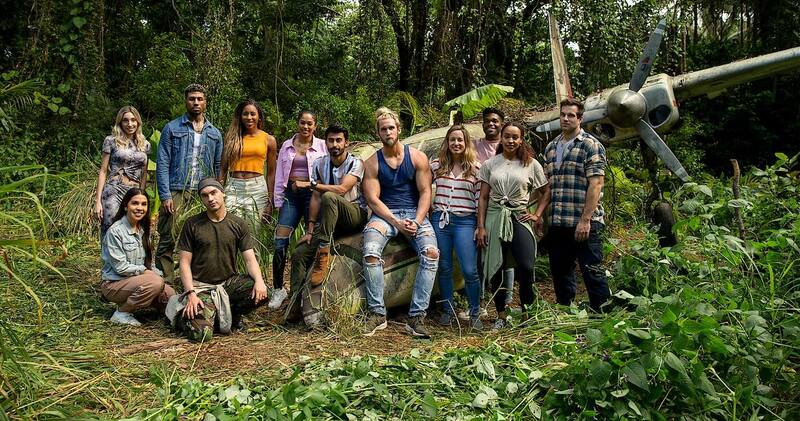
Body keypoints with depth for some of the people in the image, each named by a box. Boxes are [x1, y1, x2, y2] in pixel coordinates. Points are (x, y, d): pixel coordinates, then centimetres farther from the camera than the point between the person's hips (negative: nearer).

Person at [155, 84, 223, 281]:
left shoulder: (214, 133, 14)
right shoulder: (172, 128, 5)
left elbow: (218, 167, 14)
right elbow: (162, 164, -1)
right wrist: (165, 195, -10)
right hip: (176, 192, -2)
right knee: (168, 240, -3)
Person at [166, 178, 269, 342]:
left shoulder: (238, 224, 3)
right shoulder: (192, 225, -1)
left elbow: (250, 259, -2)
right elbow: (185, 263, -2)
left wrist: (259, 280, -23)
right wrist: (191, 293, -16)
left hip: (229, 281, 3)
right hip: (201, 285, -2)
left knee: (261, 293, -25)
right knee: (201, 334, -23)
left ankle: (229, 314, 3)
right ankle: (183, 314, 13)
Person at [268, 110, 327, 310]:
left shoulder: (322, 146, 6)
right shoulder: (287, 146, 14)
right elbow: (280, 176, 15)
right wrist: (278, 201, 10)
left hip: (312, 194, -2)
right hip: (291, 195, 2)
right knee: (280, 242, -8)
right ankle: (278, 289, 3)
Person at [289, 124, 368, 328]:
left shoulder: (356, 163, -7)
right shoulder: (320, 164, 7)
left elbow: (342, 189, -22)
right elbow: (315, 198, 3)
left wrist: (310, 184, -20)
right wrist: (310, 229, -3)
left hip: (354, 214, -5)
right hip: (330, 220, 5)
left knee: (329, 197, -36)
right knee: (299, 253, -14)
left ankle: (323, 254, -32)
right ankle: (297, 305, -15)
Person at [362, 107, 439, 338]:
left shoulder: (417, 157, 5)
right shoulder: (372, 163, 4)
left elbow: (425, 193, 1)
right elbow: (373, 199, -3)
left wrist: (417, 222, -14)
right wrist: (397, 223, -16)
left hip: (415, 213, 1)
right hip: (384, 214, 0)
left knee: (431, 252, -28)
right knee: (370, 251, -31)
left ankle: (416, 316, -22)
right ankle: (377, 313, -19)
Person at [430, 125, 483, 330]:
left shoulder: (476, 168, 1)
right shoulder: (436, 165, 6)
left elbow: (480, 199, 1)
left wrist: (480, 227, -1)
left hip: (465, 222, -2)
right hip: (440, 220, 3)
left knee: (469, 271, -5)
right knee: (444, 268, 9)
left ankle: (475, 314, 12)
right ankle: (447, 310, 23)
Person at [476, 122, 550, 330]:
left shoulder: (531, 164, 6)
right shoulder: (490, 164, 8)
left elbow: (546, 192, 13)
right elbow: (483, 197, 6)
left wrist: (537, 215, 1)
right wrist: (481, 226, 0)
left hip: (519, 218, -1)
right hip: (495, 218, 1)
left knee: (526, 267, -17)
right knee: (496, 269, 2)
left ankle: (527, 310, 5)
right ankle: (501, 315, 16)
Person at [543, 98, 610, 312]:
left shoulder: (591, 146, -4)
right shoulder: (551, 147, 15)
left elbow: (595, 184, -12)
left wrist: (585, 220, -19)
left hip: (584, 222, -6)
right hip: (556, 223, 7)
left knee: (592, 271, -2)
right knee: (560, 271, 14)